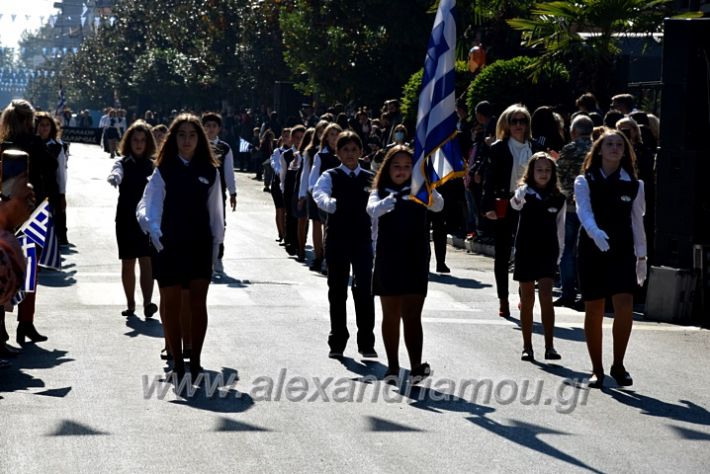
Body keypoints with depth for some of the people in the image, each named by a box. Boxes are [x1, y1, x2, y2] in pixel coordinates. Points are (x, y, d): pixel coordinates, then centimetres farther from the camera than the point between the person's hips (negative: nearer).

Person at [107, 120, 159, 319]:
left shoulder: (153, 165, 3)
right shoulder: (123, 163, -1)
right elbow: (116, 174, -24)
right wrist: (113, 178, -46)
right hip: (126, 219, 0)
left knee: (146, 261, -11)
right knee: (127, 263, 8)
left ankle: (147, 303, -19)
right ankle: (130, 304, 19)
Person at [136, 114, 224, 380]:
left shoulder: (209, 172, 3)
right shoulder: (163, 171, -2)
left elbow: (215, 212, 7)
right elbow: (149, 206, -10)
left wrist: (216, 244, 6)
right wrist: (153, 229, -29)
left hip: (200, 246, 1)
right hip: (169, 246, -1)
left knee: (198, 303, -1)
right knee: (172, 305, 4)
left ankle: (195, 361, 7)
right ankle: (177, 363, 13)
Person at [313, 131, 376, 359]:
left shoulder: (370, 179, 7)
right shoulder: (330, 176, 0)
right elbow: (319, 193, -21)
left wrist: (376, 239, -1)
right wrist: (329, 202, -45)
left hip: (363, 239, 0)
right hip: (337, 239, 0)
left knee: (364, 290, -7)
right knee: (337, 290, 7)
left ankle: (366, 343, -1)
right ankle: (337, 343, 17)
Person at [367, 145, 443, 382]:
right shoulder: (380, 193, 4)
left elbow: (438, 205, -16)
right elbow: (373, 209, -18)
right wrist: (390, 200, -40)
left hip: (415, 260, -1)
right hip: (387, 261, 1)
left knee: (412, 314, -10)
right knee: (391, 315, 9)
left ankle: (416, 366, -20)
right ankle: (393, 366, 17)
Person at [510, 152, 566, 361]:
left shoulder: (558, 199, 4)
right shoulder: (525, 192, -3)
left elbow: (560, 228, 11)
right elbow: (516, 204, -27)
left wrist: (559, 255, 9)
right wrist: (517, 200, -51)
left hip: (548, 252, 1)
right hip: (526, 250, -1)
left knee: (546, 297, -10)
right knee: (527, 300, 6)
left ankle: (549, 346, -10)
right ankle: (527, 347, 14)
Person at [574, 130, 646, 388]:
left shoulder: (634, 185, 8)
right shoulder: (585, 182, 1)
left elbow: (637, 221, 11)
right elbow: (584, 211, -16)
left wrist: (641, 257, 10)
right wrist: (596, 232, -35)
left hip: (623, 252, 1)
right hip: (592, 251, -1)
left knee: (624, 307, -14)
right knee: (594, 311, 3)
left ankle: (618, 365, 1)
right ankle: (597, 370, 14)